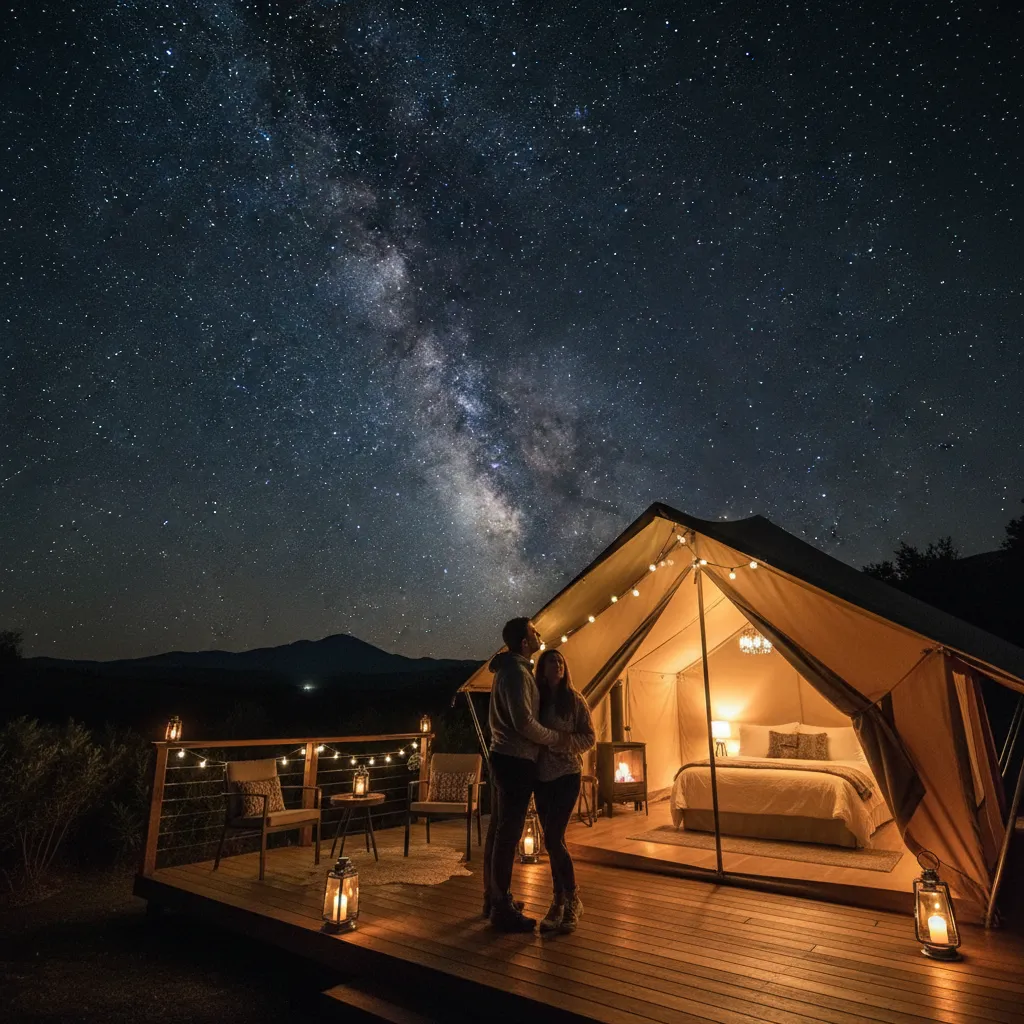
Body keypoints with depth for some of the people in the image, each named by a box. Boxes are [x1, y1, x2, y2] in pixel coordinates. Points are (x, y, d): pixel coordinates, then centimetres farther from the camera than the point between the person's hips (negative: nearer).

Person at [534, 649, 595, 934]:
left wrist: (565, 741, -20)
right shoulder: (536, 699, 3)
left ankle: (572, 900, 9)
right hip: (542, 776, 3)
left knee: (553, 839, -9)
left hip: (567, 774, -3)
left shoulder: (574, 699, -4)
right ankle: (560, 901, 25)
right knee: (553, 841, 10)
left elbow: (590, 737, -4)